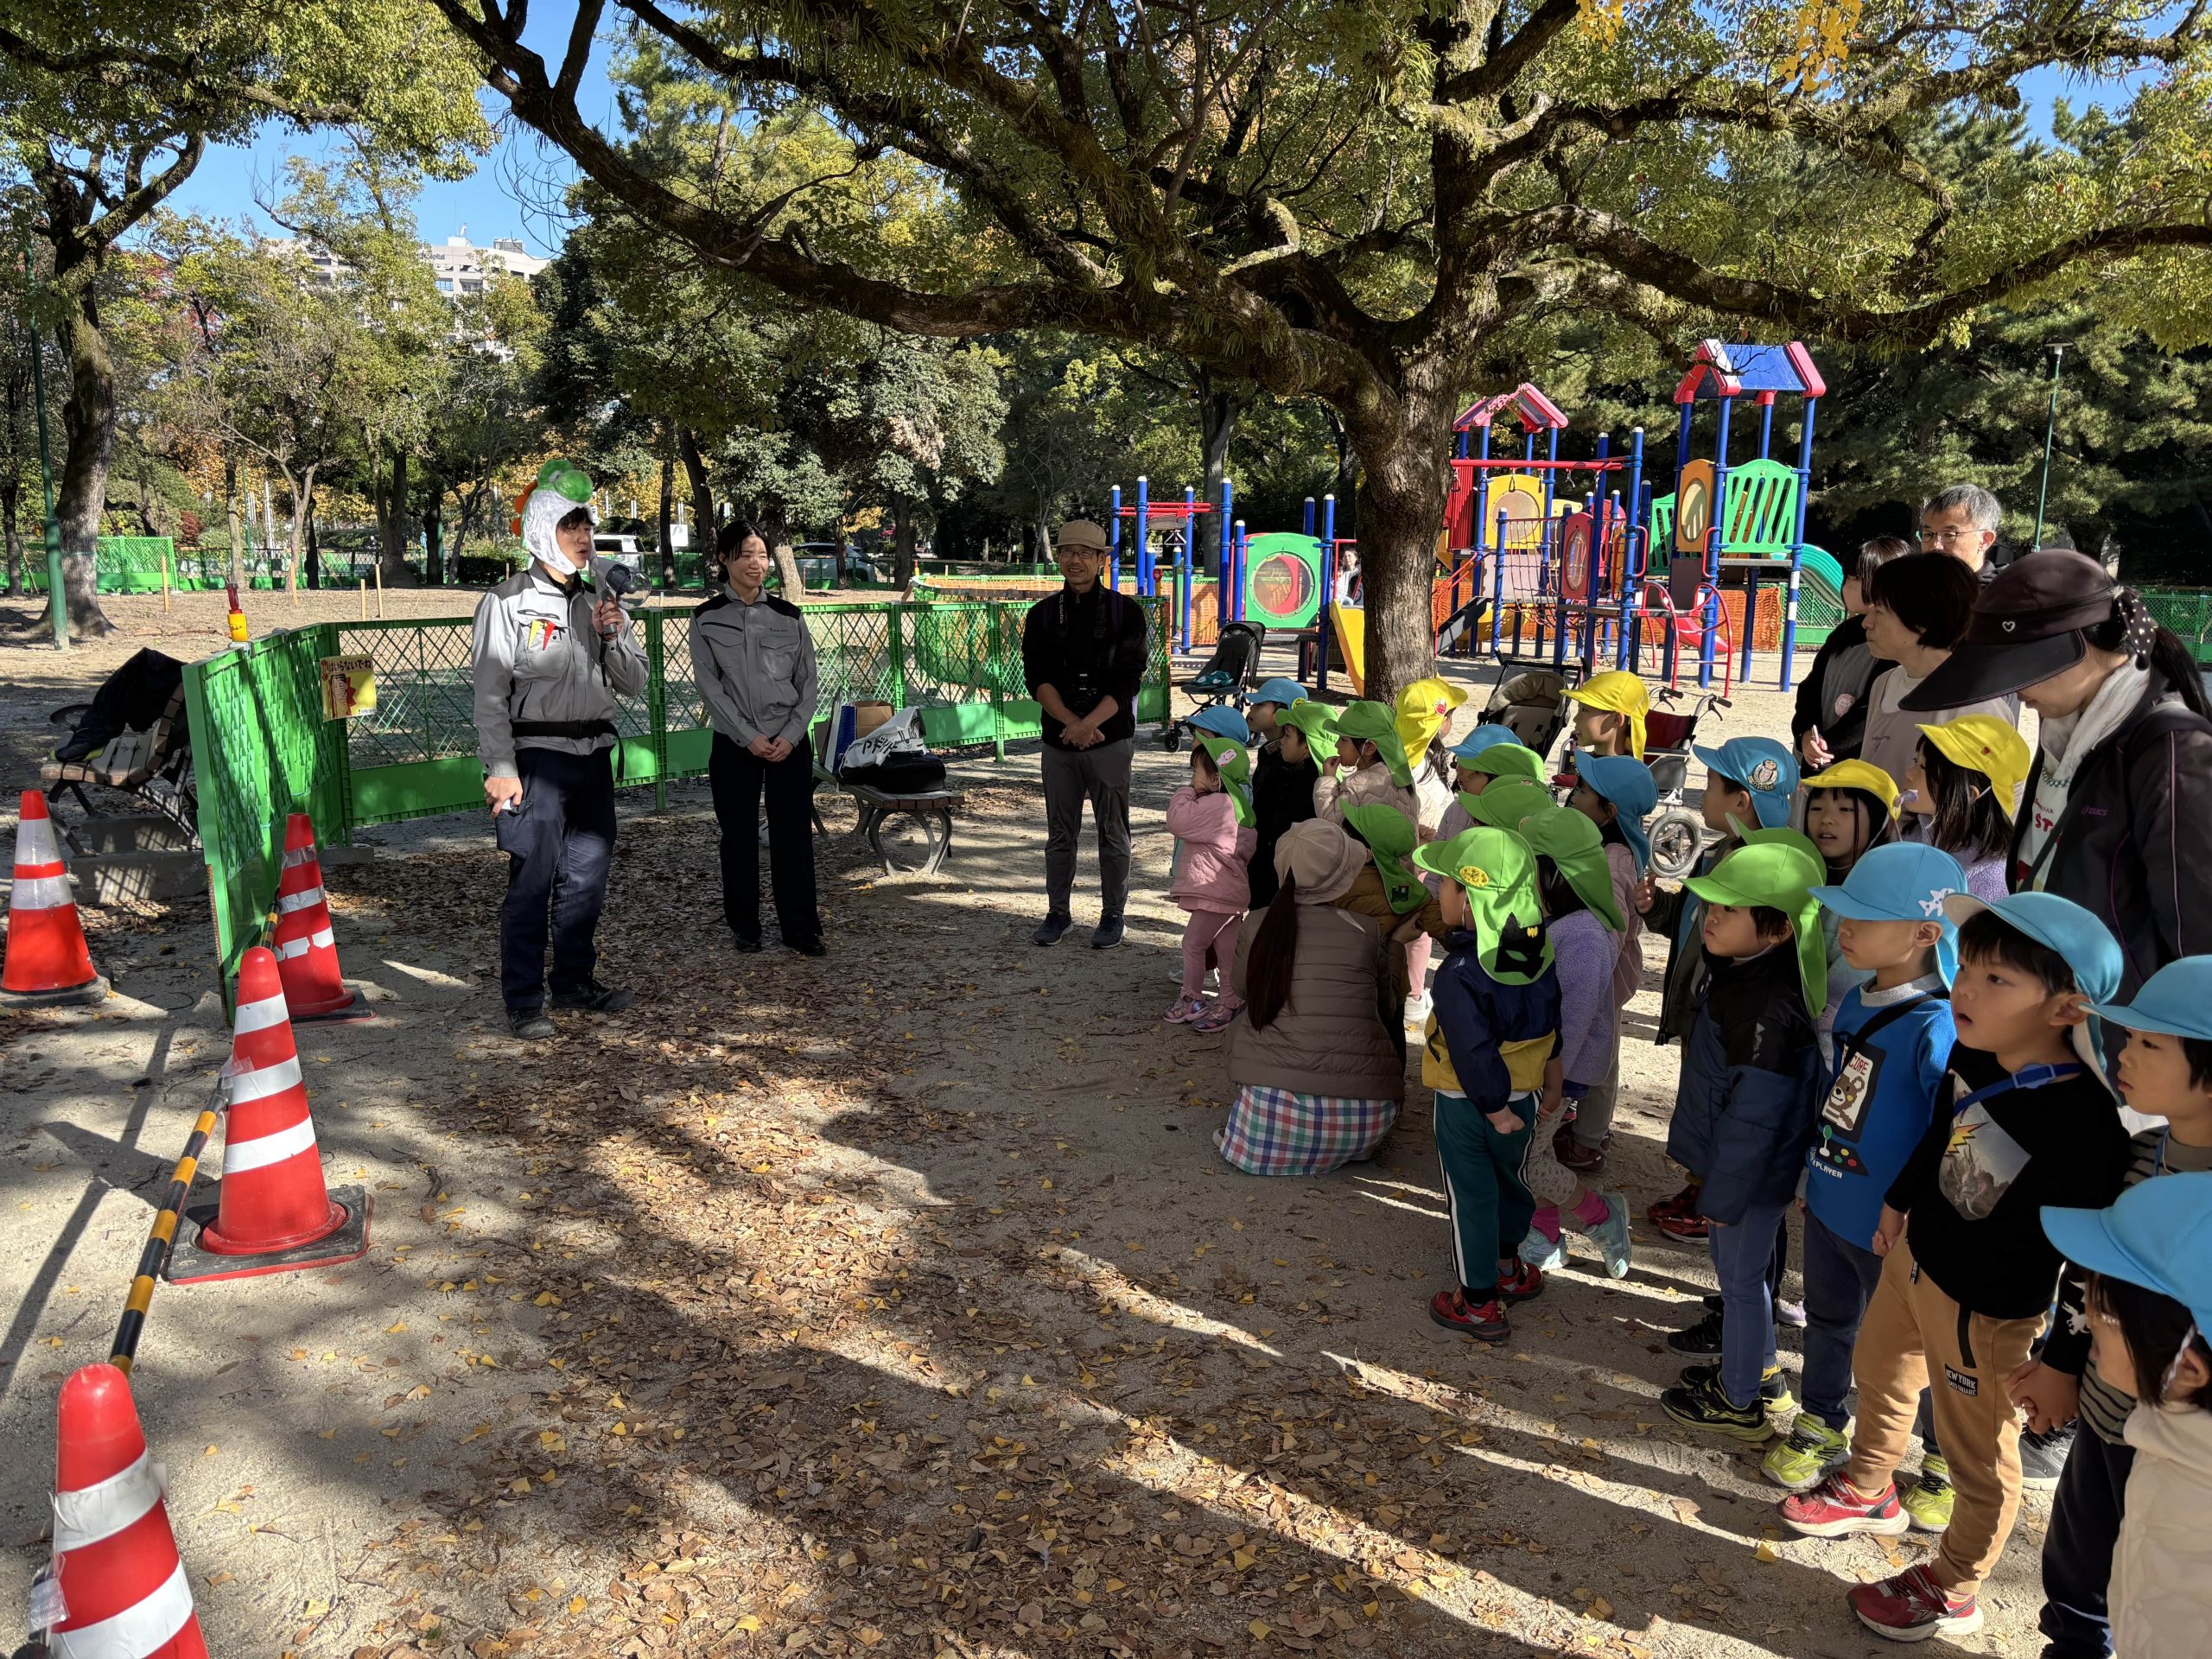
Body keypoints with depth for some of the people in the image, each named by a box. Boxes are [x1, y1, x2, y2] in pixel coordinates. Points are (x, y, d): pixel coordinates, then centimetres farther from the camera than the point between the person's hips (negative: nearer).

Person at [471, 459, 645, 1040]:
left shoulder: (601, 601, 13)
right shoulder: (508, 602, -5)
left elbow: (633, 683, 12)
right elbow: (489, 693, -8)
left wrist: (613, 634, -6)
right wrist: (500, 769, -15)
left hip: (595, 755, 6)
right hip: (536, 756, -6)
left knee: (587, 876, 13)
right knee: (531, 883, -4)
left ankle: (577, 980, 28)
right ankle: (524, 1003, 4)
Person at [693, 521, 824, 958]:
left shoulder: (789, 617, 5)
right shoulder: (706, 619, 1)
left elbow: (808, 683, 5)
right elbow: (710, 687, -4)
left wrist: (790, 736, -7)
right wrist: (749, 738, -12)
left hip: (789, 743, 1)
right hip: (734, 745, -1)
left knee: (793, 835, 2)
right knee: (739, 837, 6)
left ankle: (801, 927, 10)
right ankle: (744, 927, 18)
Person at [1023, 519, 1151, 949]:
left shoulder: (1125, 611, 0)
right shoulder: (1042, 615, 7)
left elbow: (1128, 679, -8)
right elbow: (1036, 677, -3)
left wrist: (1089, 724, -19)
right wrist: (1072, 723, -18)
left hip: (1111, 739, -2)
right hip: (1058, 741, 2)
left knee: (1113, 833, 5)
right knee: (1060, 833, 10)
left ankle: (1112, 914, 17)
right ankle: (1058, 911, 23)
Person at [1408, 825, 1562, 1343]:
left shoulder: (1460, 974, -30)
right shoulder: (1540, 953, -7)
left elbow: (1474, 1052, -29)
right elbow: (1550, 1020, 5)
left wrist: (1495, 1108, -18)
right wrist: (1551, 1073, 18)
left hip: (1468, 1104, -6)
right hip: (1524, 1094, 7)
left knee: (1471, 1196, 8)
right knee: (1509, 1179, 26)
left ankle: (1479, 1304, 20)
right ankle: (1508, 1269, 44)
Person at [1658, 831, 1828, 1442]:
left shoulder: (1770, 1011, -33)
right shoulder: (1738, 971, -2)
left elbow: (1752, 1117, -27)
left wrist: (1722, 1194, -17)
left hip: (1752, 1173, -9)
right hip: (1729, 1158, 9)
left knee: (1741, 1276, 9)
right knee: (1732, 1263, 25)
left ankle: (1739, 1404, 29)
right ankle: (1756, 1365, 46)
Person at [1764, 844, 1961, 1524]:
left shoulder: (1935, 1028, -28)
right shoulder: (1856, 1002, -2)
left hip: (1889, 1228, -7)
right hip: (1829, 1204, 7)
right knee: (1827, 1321, 25)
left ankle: (1947, 1465, 37)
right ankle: (1820, 1427, 47)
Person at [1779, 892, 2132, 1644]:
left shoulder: (2084, 1123, -33)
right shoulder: (1973, 1057, -10)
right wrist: (1898, 1202, 22)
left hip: (1987, 1310, -8)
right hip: (1915, 1260, 8)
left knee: (1979, 1456, 15)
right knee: (1878, 1373, 30)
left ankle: (1953, 1590, 38)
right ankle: (1868, 1491, 58)